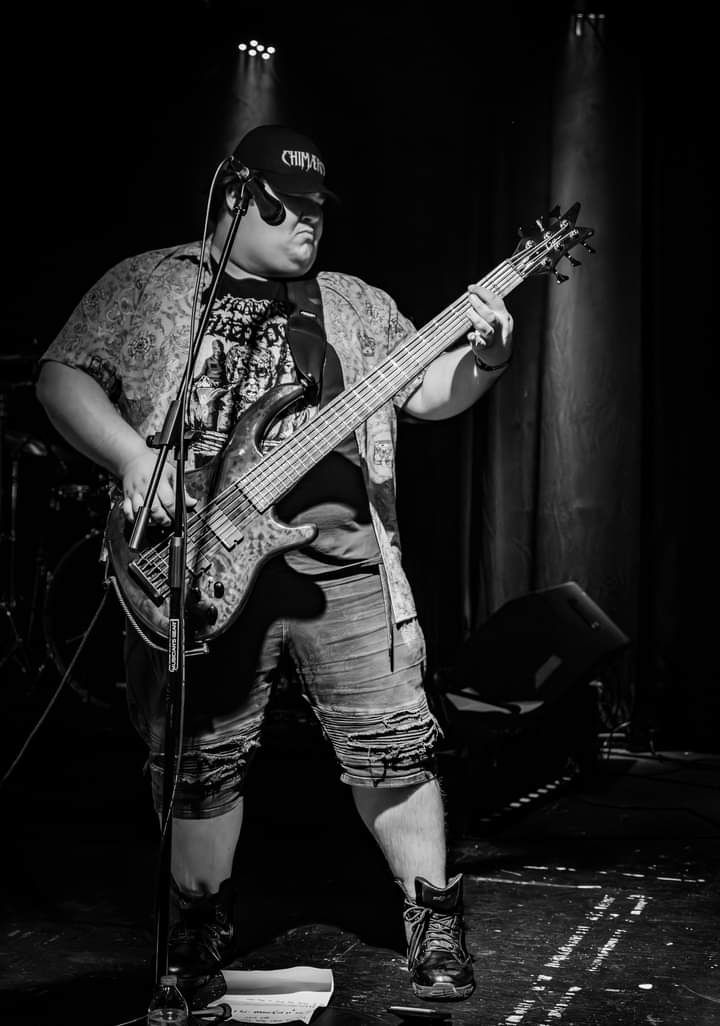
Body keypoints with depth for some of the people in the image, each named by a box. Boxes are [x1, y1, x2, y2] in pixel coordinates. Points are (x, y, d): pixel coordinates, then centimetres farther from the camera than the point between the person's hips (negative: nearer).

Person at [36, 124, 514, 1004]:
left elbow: (430, 394, 13)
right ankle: (200, 926, 24)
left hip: (341, 551, 2)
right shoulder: (145, 285, 10)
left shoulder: (354, 304, 17)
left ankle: (434, 916, 15)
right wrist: (134, 460, -12)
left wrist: (482, 359, -8)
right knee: (199, 754, 4)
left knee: (390, 738, -1)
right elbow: (62, 377, 4)